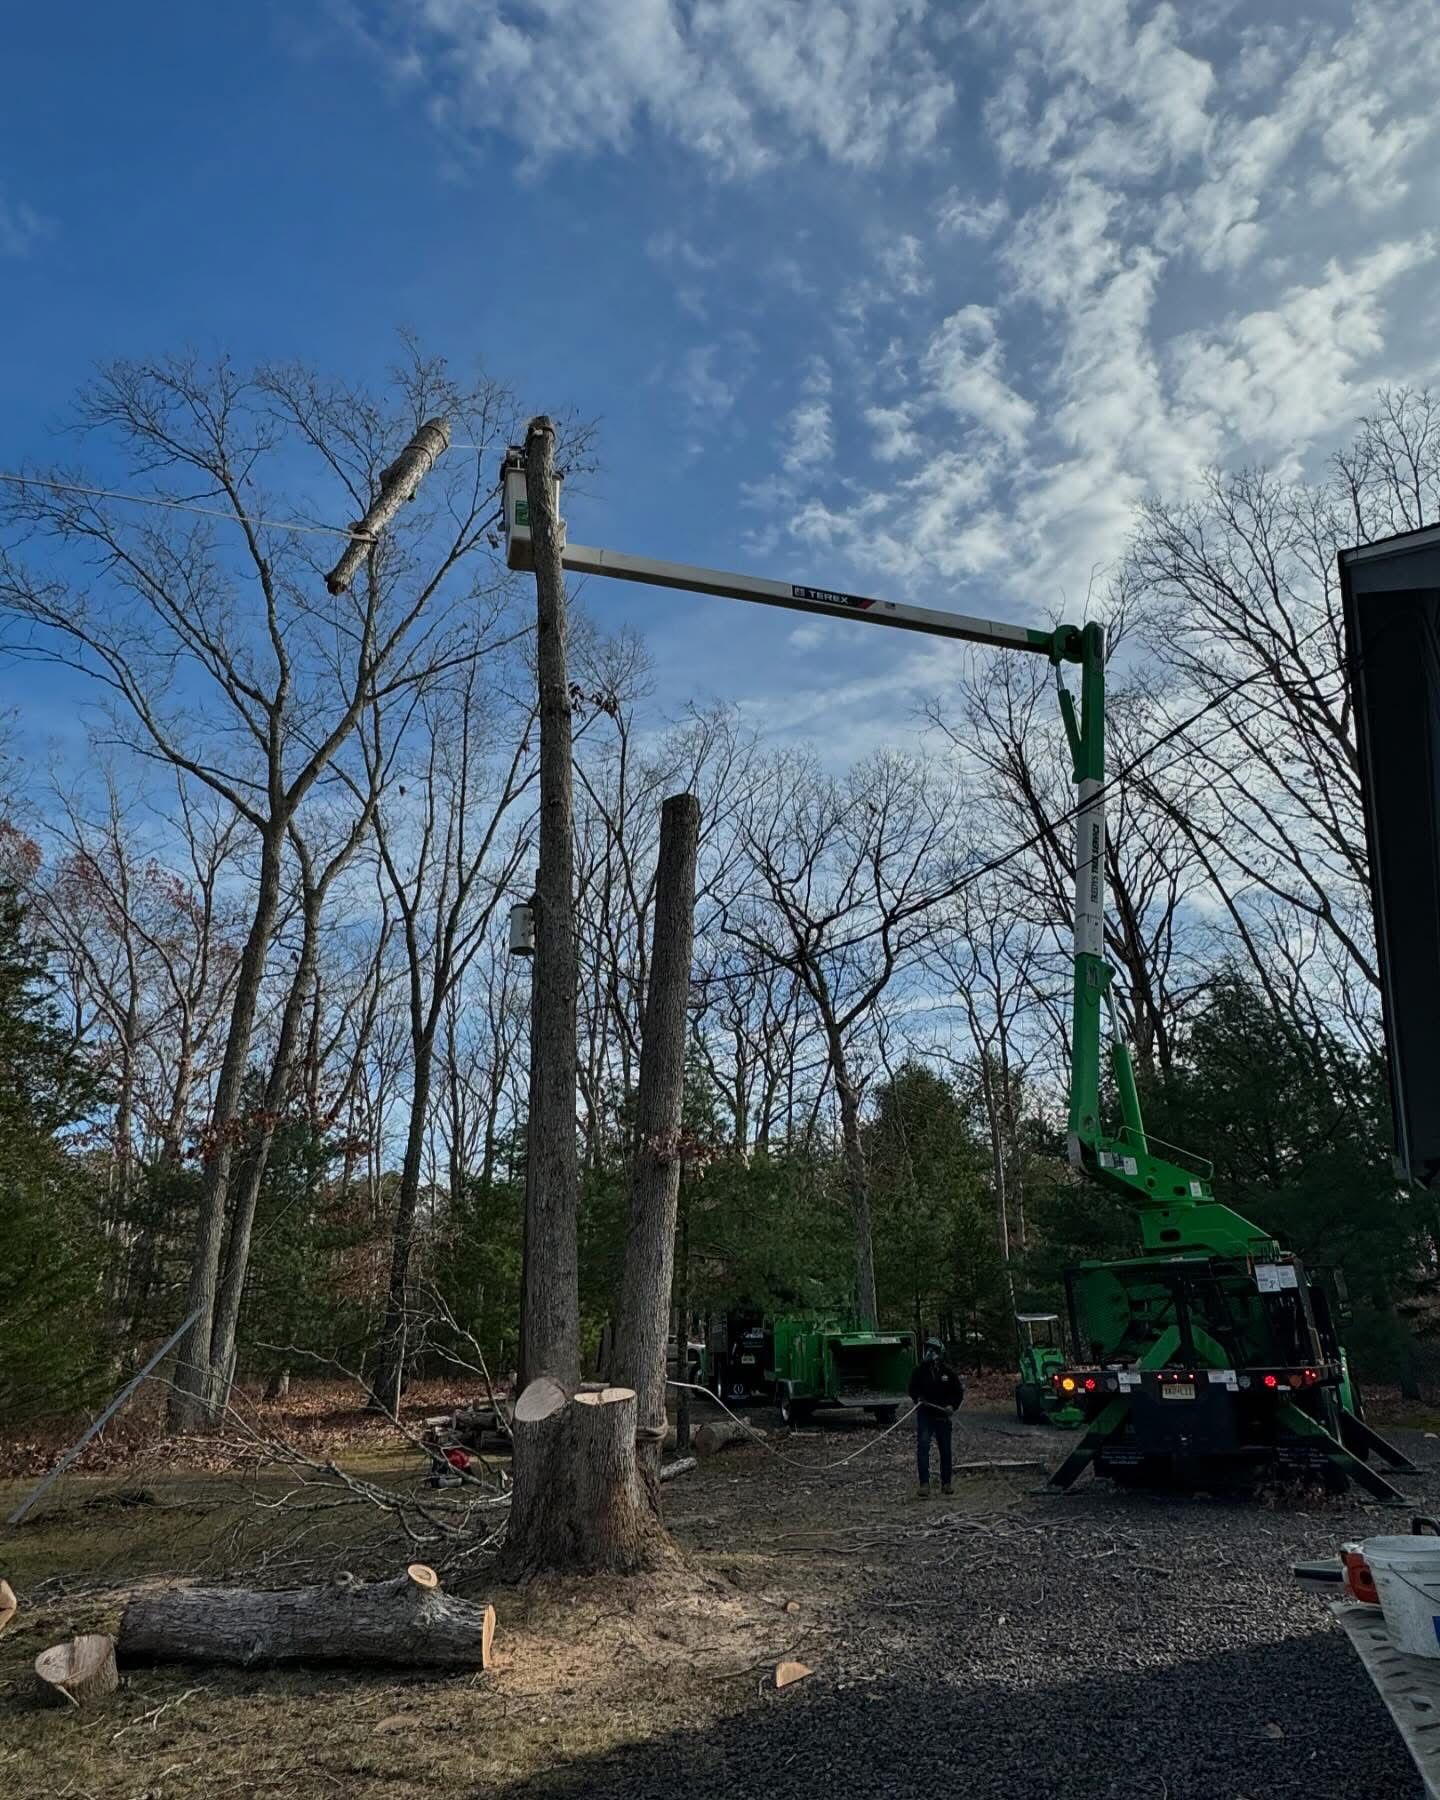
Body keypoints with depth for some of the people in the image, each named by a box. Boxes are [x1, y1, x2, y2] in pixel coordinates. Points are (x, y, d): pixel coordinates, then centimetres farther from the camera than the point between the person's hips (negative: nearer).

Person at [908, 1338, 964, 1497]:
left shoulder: (947, 1371, -3)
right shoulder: (920, 1369, -4)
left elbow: (958, 1391, 7)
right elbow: (912, 1389, 8)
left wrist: (952, 1406, -8)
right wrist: (918, 1398, -12)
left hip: (942, 1416, 1)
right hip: (924, 1414, -1)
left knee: (945, 1449, 10)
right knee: (922, 1446, -15)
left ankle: (946, 1483, 25)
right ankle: (924, 1484, -15)